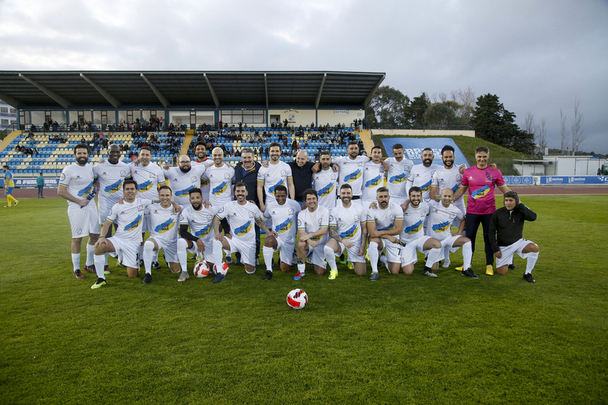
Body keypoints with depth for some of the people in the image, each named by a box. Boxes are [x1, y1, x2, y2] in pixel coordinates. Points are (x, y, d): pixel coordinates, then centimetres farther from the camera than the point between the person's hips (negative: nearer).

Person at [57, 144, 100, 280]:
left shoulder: (91, 168, 9)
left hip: (91, 206, 7)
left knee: (94, 235, 10)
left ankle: (89, 264, 26)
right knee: (77, 238, -1)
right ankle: (76, 269, 12)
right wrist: (79, 201, -14)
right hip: (76, 208, -6)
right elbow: (60, 191, -11)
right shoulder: (69, 170, -10)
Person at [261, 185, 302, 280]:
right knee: (269, 240, -38)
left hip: (289, 241, 0)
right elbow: (264, 218, 16)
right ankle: (268, 270, -24)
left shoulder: (294, 205, -8)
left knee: (285, 270, 1)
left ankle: (282, 257, 37)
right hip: (276, 237, 0)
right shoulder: (270, 206, -2)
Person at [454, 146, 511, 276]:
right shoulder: (468, 172, 4)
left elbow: (505, 189, 10)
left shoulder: (495, 172, 3)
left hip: (489, 211, 0)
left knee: (489, 238, 5)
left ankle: (489, 265, 17)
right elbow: (462, 189, 12)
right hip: (472, 211, 1)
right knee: (469, 237, 3)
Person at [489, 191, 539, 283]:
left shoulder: (521, 212, -7)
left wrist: (520, 205, -21)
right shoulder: (497, 213, -9)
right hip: (503, 247, -1)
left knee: (534, 248, -29)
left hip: (518, 242, 1)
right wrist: (495, 249, -10)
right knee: (501, 271, -6)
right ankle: (509, 261, 31)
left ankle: (528, 273, -9)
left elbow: (533, 217, -29)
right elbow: (492, 232, -5)